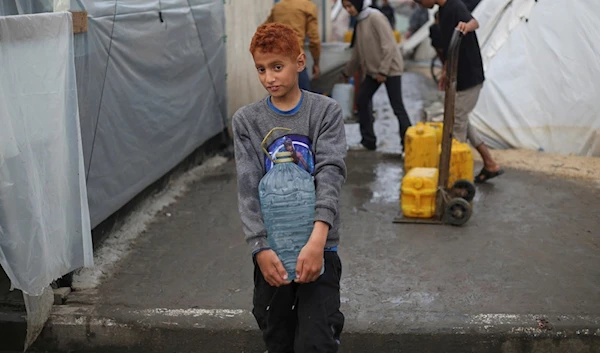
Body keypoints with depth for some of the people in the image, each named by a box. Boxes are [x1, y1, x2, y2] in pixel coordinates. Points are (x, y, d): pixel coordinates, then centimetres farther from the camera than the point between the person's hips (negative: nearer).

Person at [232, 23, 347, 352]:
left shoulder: (326, 111, -2)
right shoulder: (245, 120, 2)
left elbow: (331, 173, -14)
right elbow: (248, 187, -6)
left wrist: (317, 239, -27)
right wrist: (260, 248, -18)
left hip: (318, 245, -1)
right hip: (271, 247, 2)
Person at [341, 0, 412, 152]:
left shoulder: (375, 17, -15)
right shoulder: (359, 22, 11)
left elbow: (388, 45, -20)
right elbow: (358, 51, 20)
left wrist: (383, 70, -23)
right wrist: (347, 72, 26)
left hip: (390, 69, -9)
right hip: (372, 70, 9)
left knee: (397, 107, -8)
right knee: (362, 102, 9)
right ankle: (368, 141, 19)